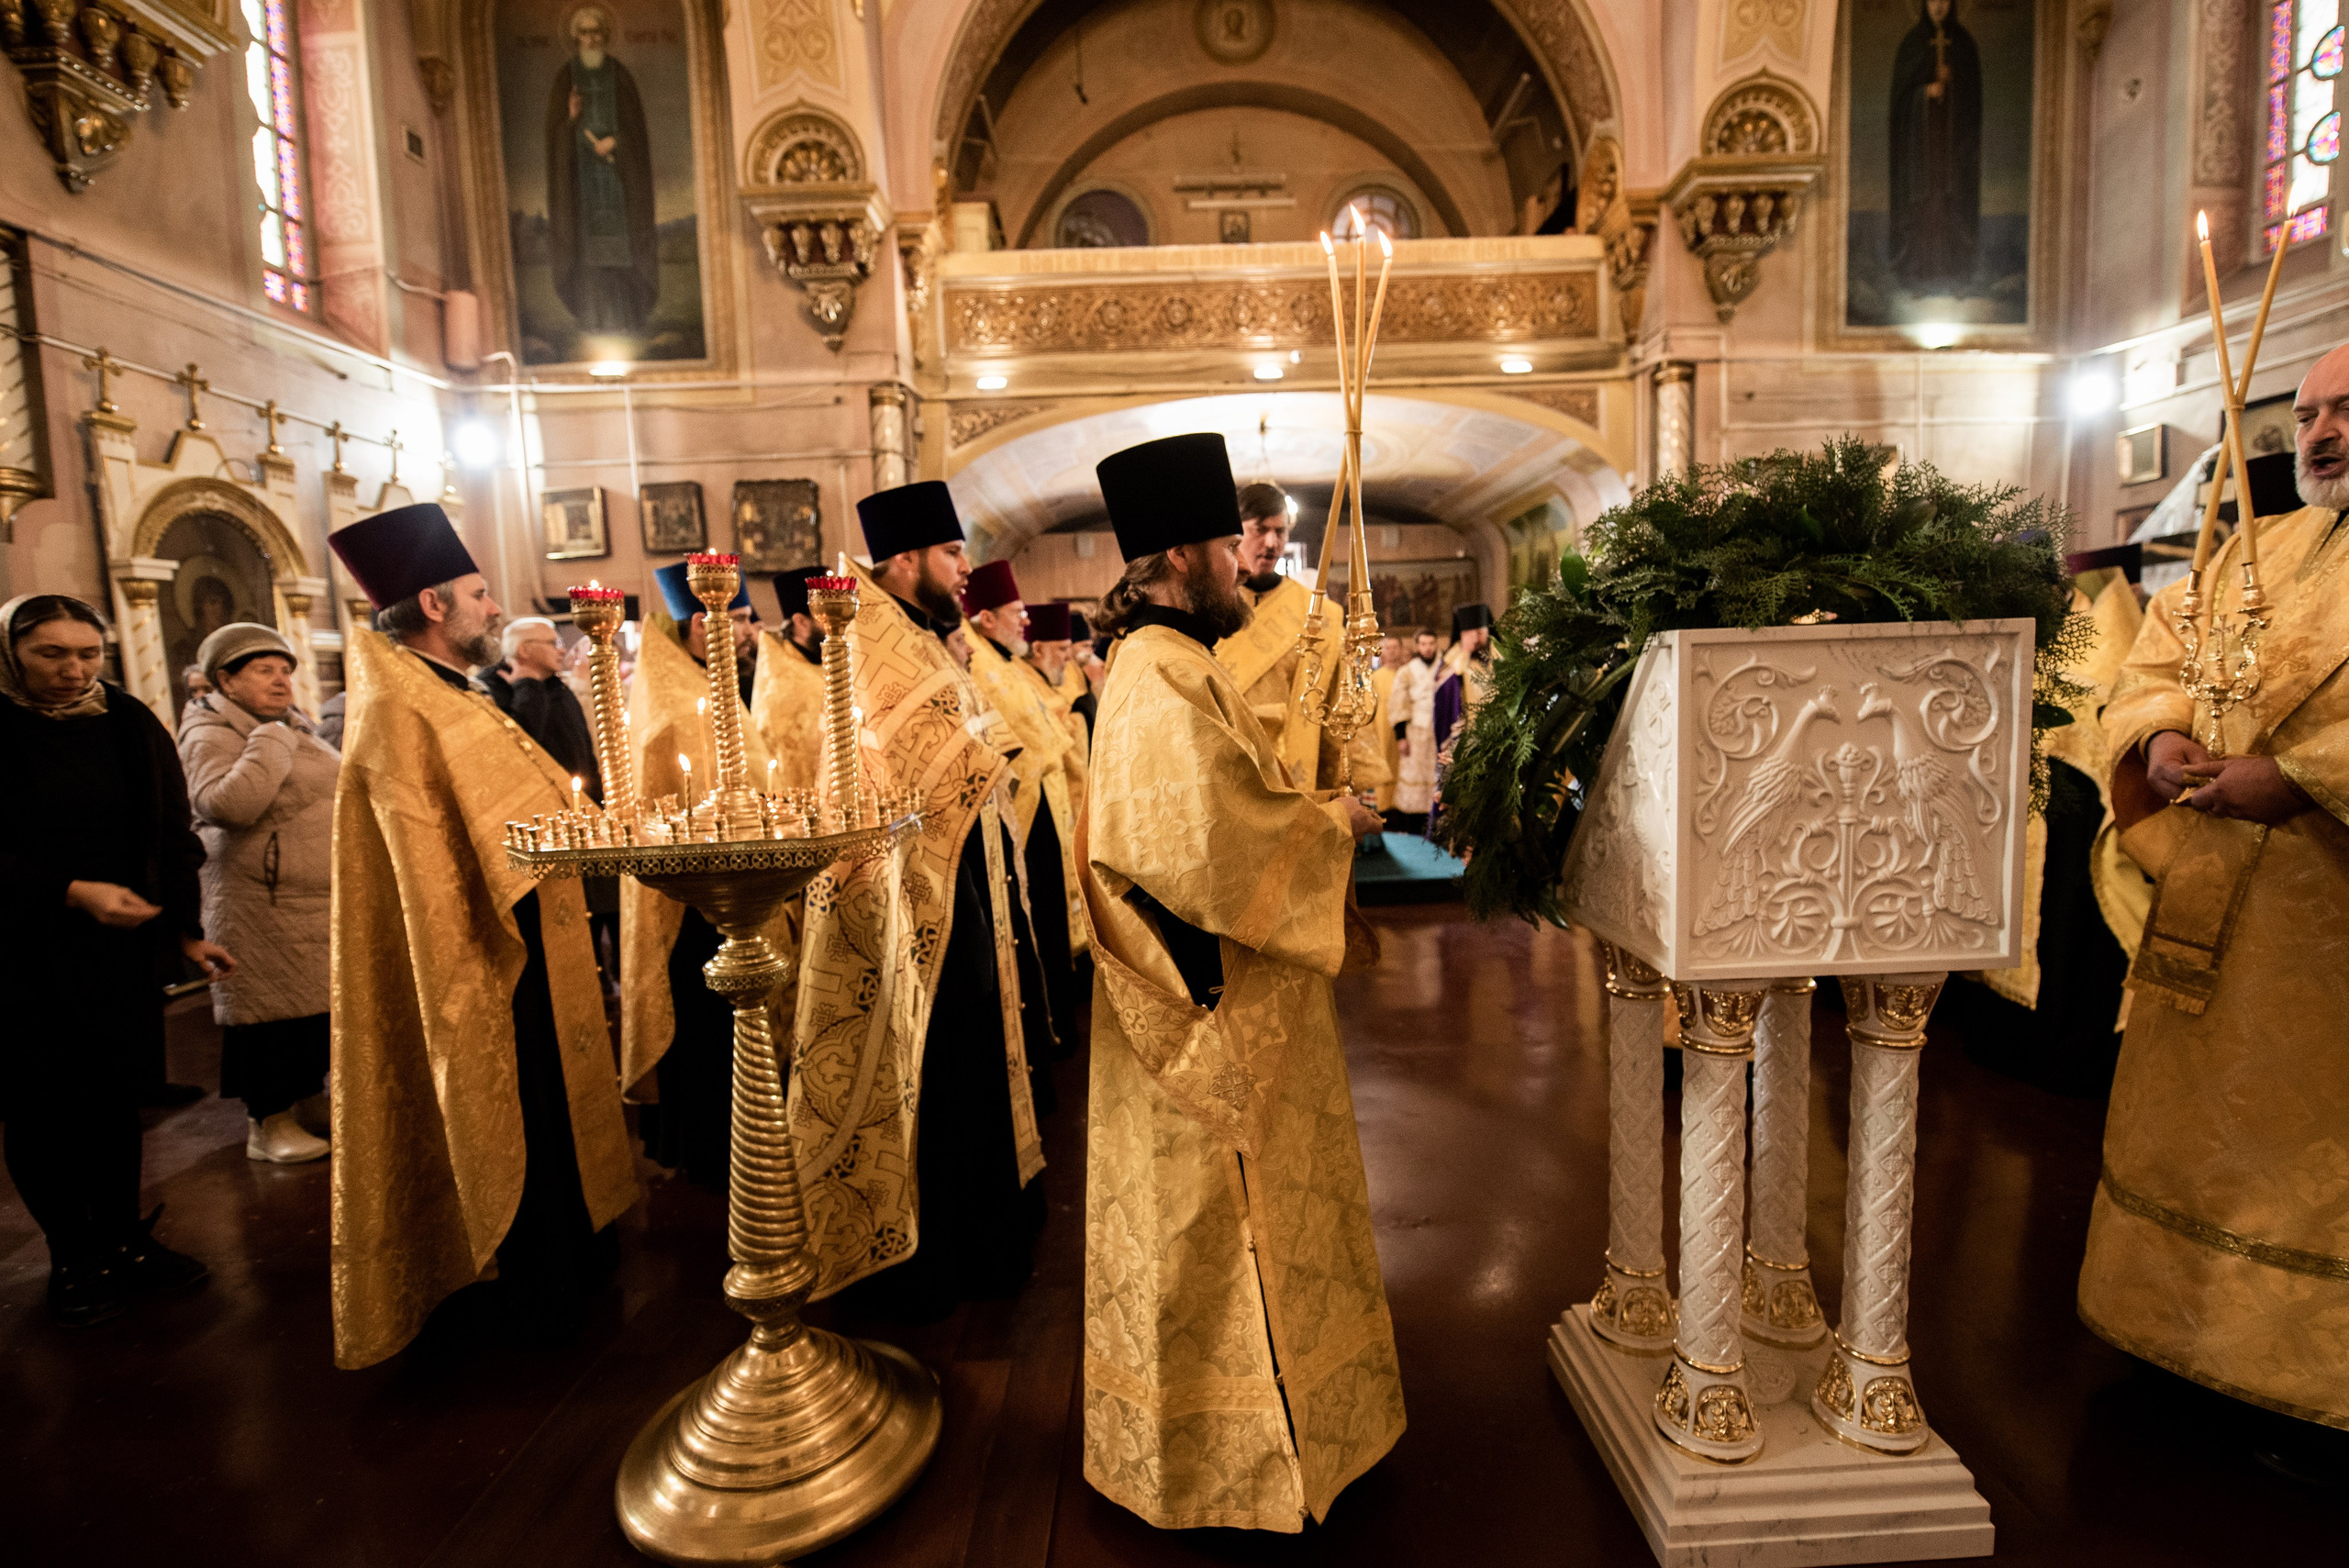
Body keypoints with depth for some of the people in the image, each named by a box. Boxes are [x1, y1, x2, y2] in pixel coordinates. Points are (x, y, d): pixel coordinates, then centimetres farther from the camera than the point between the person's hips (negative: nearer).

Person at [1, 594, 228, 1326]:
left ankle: (123, 1240, 24)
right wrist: (70, 892, -23)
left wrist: (186, 930, 4)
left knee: (115, 1097, 9)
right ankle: (72, 1258, 21)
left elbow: (170, 834, 6)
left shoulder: (128, 724, 3)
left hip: (123, 945, 3)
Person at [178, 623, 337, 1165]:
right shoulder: (213, 735, -13)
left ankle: (310, 1092, 31)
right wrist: (274, 738, -25)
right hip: (267, 909, -8)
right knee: (275, 1007, -1)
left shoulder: (292, 727, 15)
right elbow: (228, 804, -31)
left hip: (324, 902, 9)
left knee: (317, 1003, 16)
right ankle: (269, 1125, 10)